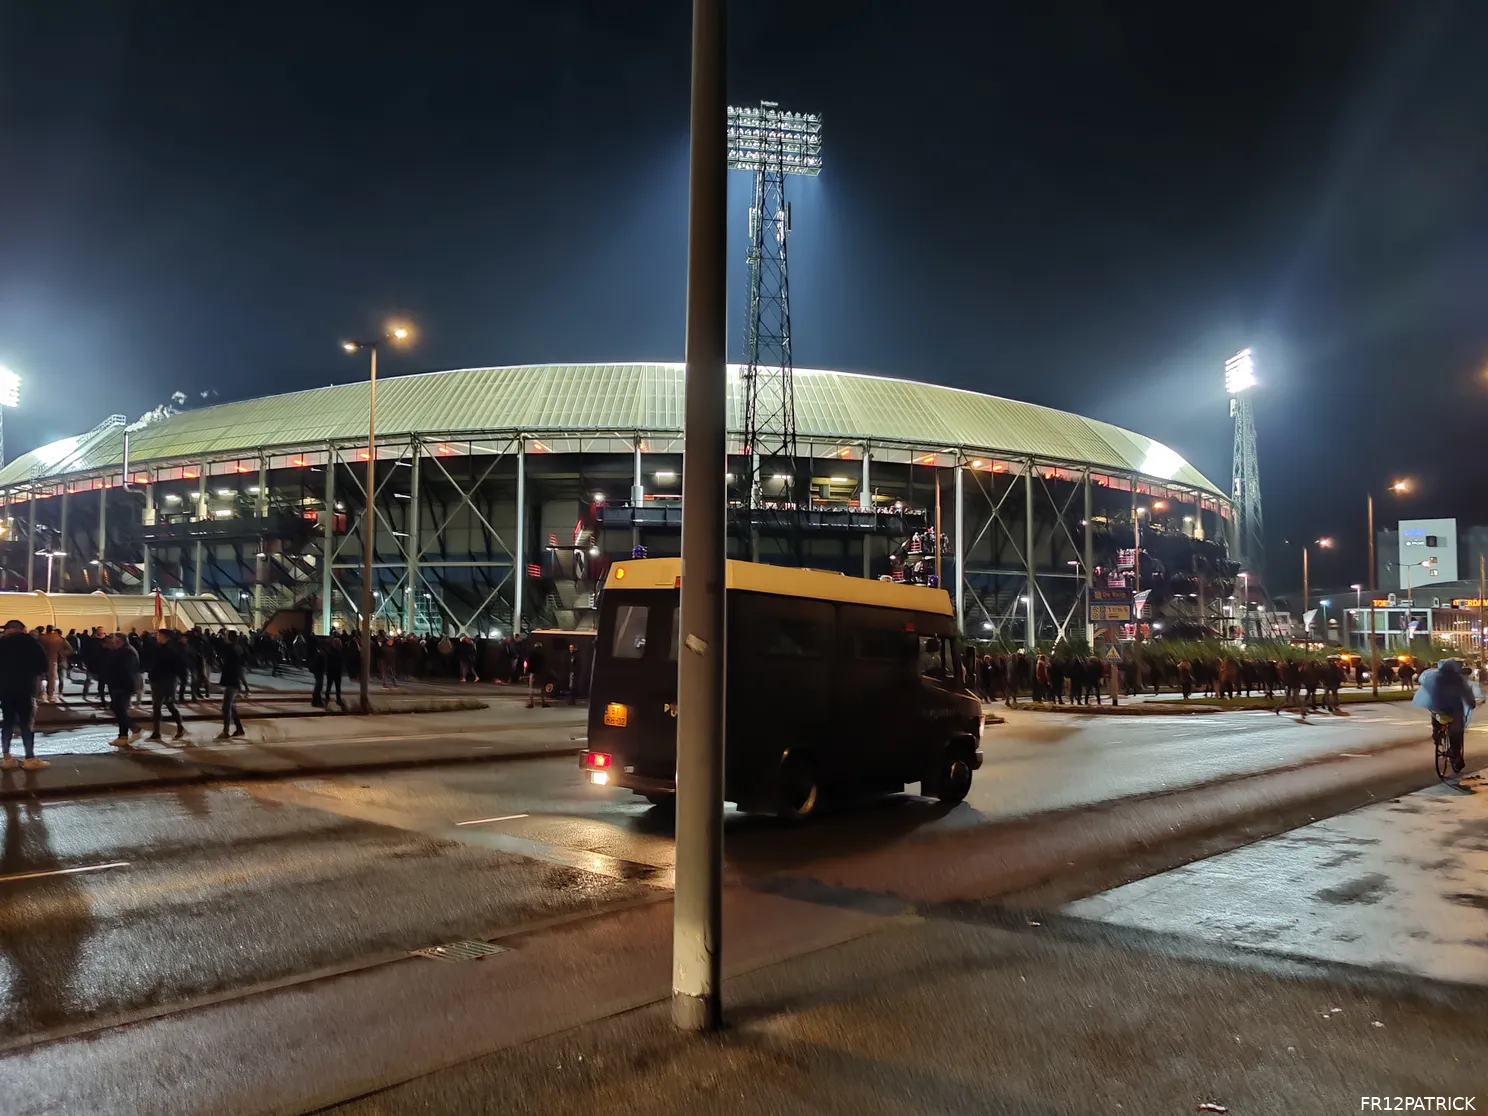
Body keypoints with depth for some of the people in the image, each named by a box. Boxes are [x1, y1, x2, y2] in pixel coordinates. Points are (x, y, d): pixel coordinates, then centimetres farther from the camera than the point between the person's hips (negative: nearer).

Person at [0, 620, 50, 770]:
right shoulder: (28, 640, -2)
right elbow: (42, 659, -7)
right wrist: (40, 674, 9)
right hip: (24, 686, -5)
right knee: (27, 722, -4)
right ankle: (30, 759, -5)